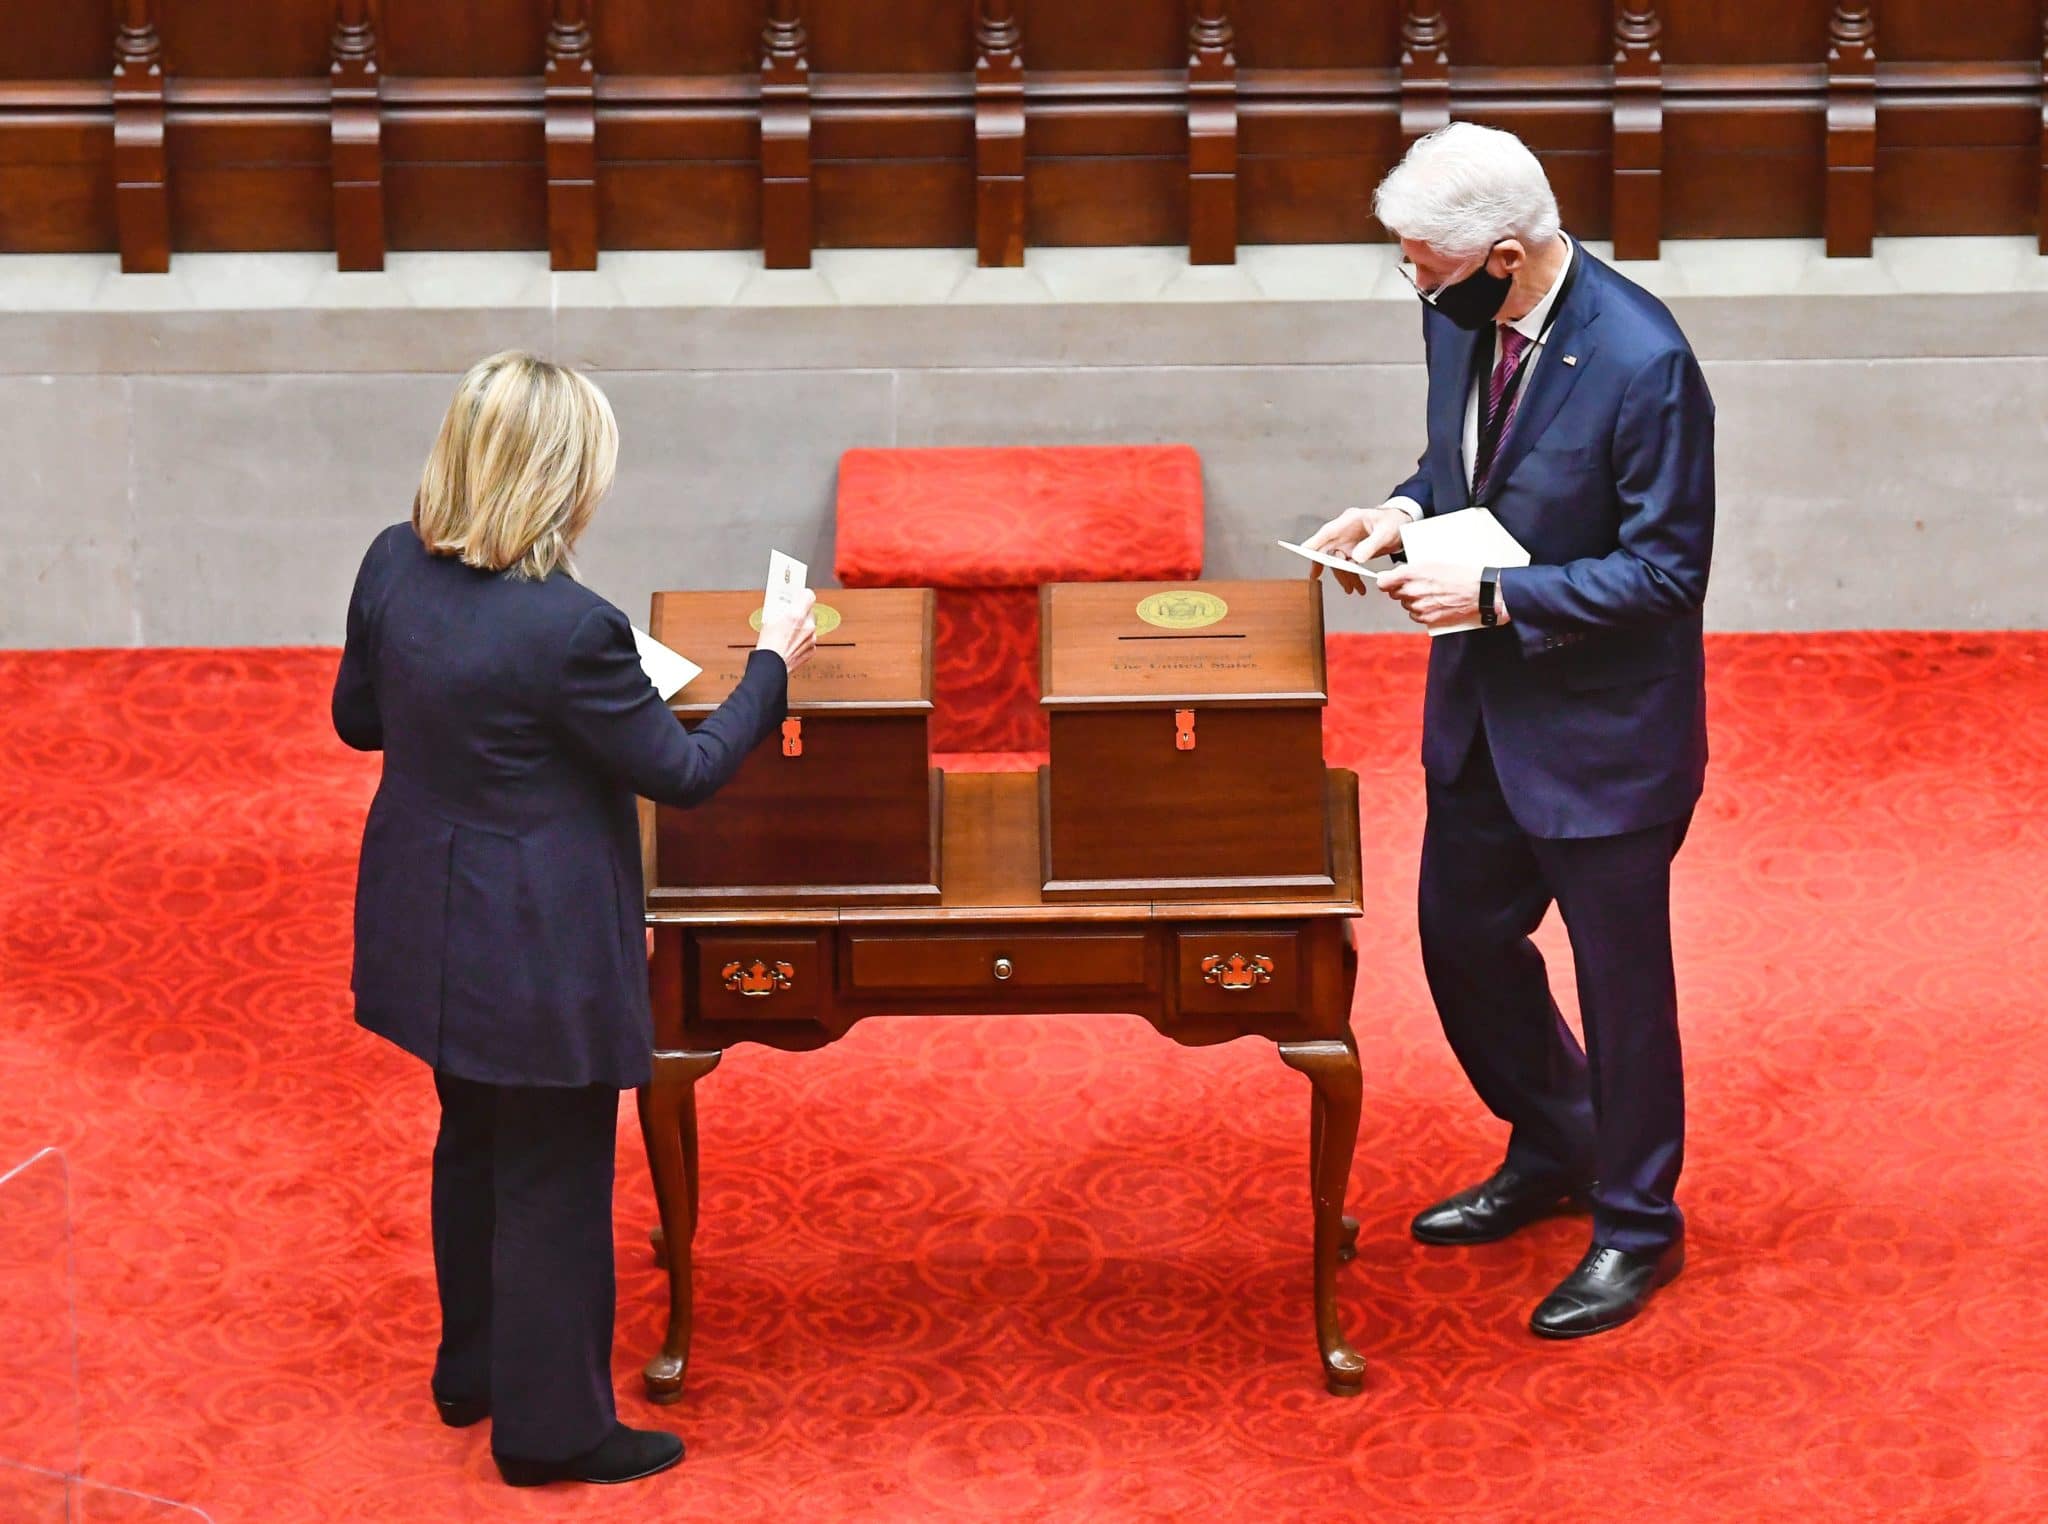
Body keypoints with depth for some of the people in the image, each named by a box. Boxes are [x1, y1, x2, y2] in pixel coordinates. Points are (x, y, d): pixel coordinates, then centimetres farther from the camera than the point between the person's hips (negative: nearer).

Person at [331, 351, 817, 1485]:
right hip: (539, 951, -7)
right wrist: (771, 668, -3)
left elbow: (358, 719, 7)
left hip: (431, 930, 7)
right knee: (554, 1181, 10)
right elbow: (683, 772, -16)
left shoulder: (394, 567, -8)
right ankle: (550, 1426, 24)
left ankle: (473, 1369, 43)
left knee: (474, 1145, 26)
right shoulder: (570, 630, -29)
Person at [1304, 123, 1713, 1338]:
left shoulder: (1641, 362, -27)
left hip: (1602, 725, -8)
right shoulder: (1460, 319, -4)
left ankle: (1637, 1226, 25)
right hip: (1484, 707, 8)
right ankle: (1554, 1151, 43)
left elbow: (1666, 568, -23)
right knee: (1463, 931, 20)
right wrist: (1408, 509, -5)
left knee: (1619, 972, 7)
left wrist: (1497, 598, -25)